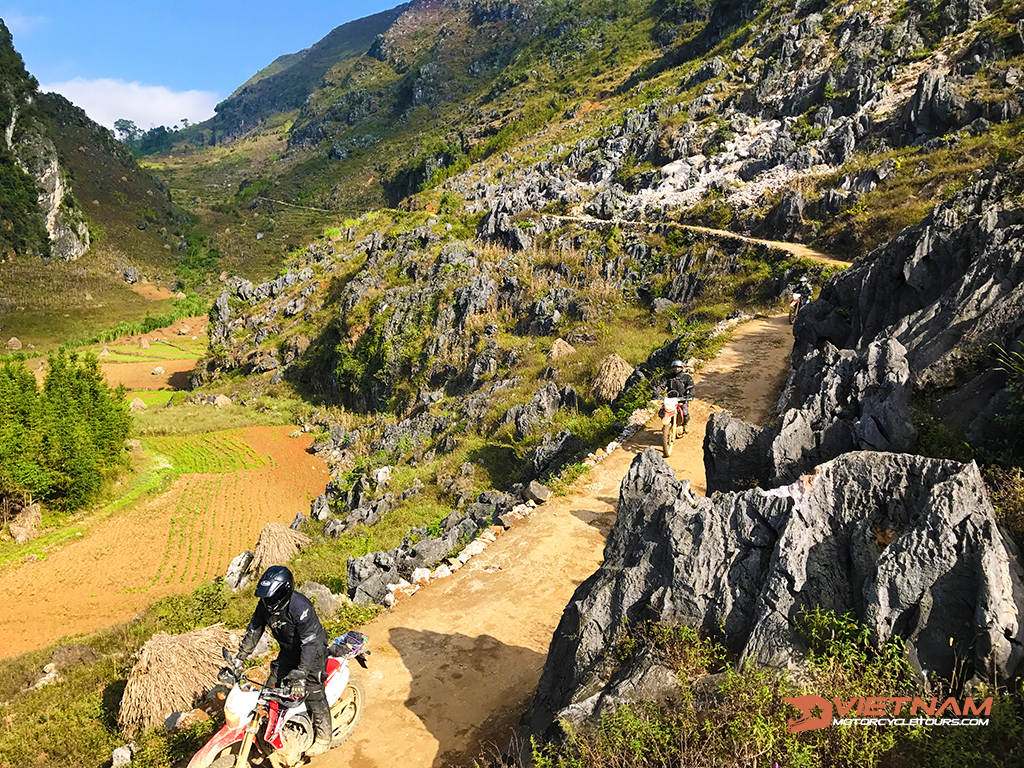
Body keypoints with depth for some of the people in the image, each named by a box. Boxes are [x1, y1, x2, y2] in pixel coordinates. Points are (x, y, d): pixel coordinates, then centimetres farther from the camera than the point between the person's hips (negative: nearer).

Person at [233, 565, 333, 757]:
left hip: (312, 651, -7)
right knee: (271, 687, 11)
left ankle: (324, 738, 11)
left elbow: (310, 642, -37)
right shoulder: (264, 605, -12)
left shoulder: (300, 607, -35)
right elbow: (253, 631, -1)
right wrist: (239, 659, -4)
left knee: (313, 694, -6)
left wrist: (300, 675, -42)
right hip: (289, 652, 7)